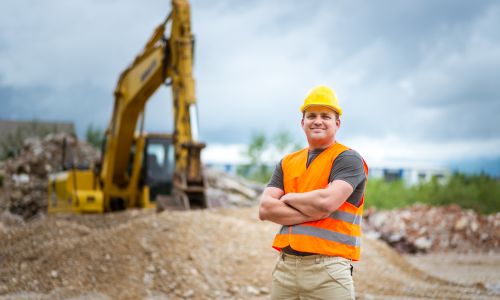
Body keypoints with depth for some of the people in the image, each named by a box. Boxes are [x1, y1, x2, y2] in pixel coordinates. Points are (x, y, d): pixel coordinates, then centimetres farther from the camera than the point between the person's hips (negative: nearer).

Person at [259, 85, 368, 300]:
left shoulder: (348, 159, -1)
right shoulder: (288, 163, 15)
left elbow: (327, 201, -18)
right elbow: (265, 209, 2)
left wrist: (288, 198, 0)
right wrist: (313, 212, -10)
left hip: (328, 269, -5)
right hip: (285, 266, 5)